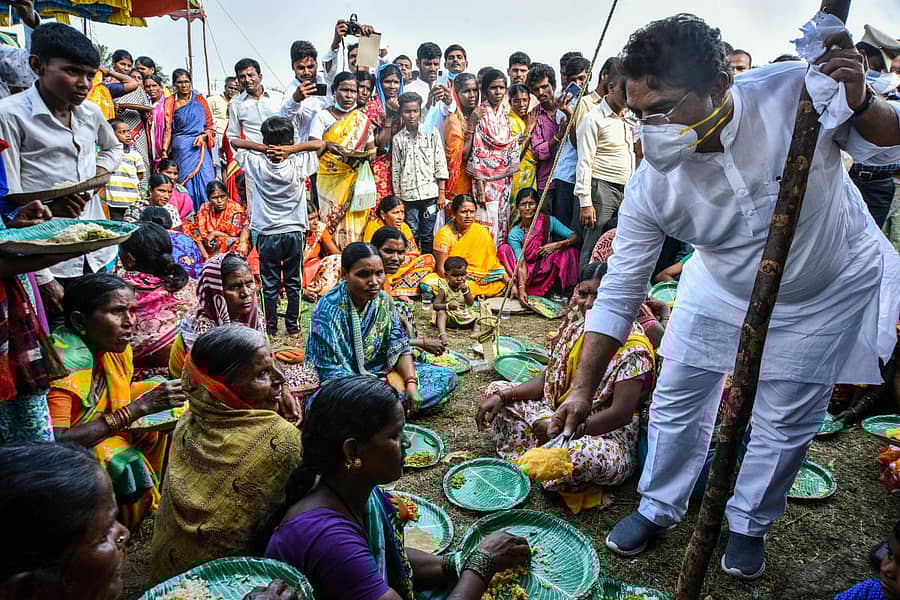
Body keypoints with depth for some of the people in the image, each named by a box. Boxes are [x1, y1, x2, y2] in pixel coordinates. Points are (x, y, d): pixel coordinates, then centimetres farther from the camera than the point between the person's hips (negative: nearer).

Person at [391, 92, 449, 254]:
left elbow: (440, 165, 1)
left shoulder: (432, 133, 2)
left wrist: (442, 193, -4)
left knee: (427, 235, 4)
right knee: (412, 236, 6)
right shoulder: (398, 139, 5)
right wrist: (397, 198, 4)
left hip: (430, 194, -1)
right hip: (408, 196, 1)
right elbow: (395, 170, 7)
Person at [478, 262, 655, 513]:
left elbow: (620, 414, -23)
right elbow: (548, 379, 7)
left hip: (608, 435, -7)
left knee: (584, 455, -43)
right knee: (495, 390, 2)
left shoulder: (633, 349, -20)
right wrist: (503, 396, -7)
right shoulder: (576, 326, 2)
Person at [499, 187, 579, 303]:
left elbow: (576, 237, -13)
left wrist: (556, 245, -30)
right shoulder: (514, 233, -11)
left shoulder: (549, 221, -6)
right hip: (527, 274, 0)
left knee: (568, 249, -23)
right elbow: (521, 263, -20)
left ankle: (561, 291, -18)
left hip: (547, 272, 1)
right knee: (504, 249, -19)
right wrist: (521, 288, -35)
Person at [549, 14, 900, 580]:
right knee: (676, 401, 6)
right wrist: (584, 389, -19)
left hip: (828, 289, -1)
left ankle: (749, 522, 37)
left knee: (785, 421, 8)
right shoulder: (651, 185, -26)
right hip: (724, 288, 1)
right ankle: (659, 506, 34)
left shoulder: (801, 89, -30)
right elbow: (619, 294, -19)